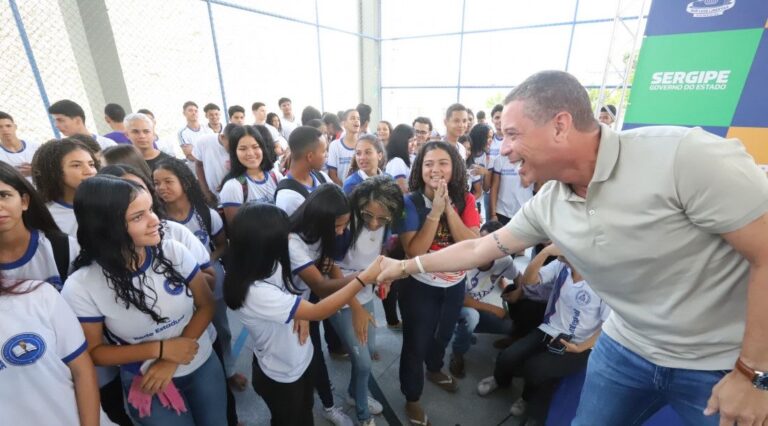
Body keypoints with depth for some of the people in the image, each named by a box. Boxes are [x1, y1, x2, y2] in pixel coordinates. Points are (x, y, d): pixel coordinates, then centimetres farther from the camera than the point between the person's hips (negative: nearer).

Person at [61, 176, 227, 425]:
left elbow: (206, 305, -9)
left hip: (204, 366, 2)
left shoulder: (174, 252, -18)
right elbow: (93, 352, -7)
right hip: (147, 384, -2)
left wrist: (170, 362, -16)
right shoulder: (81, 288, -20)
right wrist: (160, 349, -19)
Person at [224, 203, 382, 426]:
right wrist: (363, 278, -34)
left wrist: (301, 313, -15)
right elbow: (318, 312, -36)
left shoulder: (268, 265, -14)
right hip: (281, 375, -6)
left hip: (301, 359, 6)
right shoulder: (255, 292, -39)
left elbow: (291, 293, 6)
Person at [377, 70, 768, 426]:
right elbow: (479, 249, 0)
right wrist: (406, 266, 4)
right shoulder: (546, 206, -9)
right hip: (626, 348, 5)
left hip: (724, 363, -4)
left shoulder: (686, 156, -26)